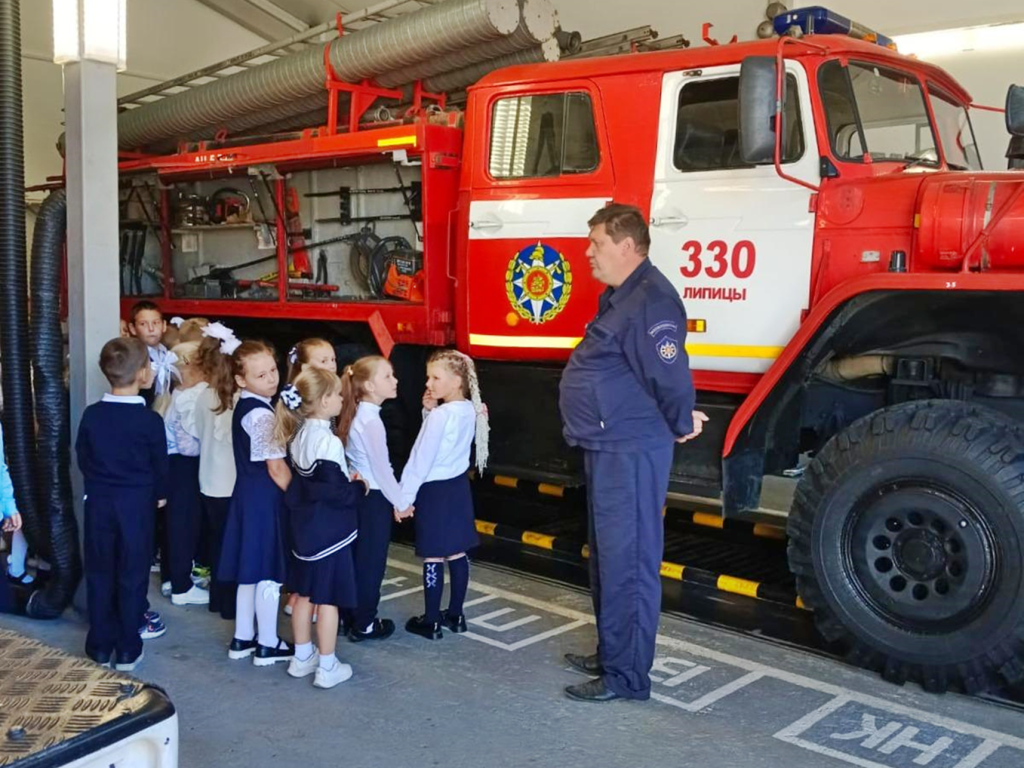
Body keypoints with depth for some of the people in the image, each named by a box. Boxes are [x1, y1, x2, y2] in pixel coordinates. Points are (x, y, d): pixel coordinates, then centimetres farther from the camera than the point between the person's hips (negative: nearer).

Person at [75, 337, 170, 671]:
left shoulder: (91, 415, -5)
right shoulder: (149, 420, -14)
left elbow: (82, 458, 4)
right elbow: (160, 464, -5)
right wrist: (159, 494, 14)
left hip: (98, 503, 3)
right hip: (137, 504, -3)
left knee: (99, 574, 13)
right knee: (132, 576, 7)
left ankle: (100, 647, 19)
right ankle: (127, 650, 14)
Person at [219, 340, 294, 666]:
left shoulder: (243, 407, 10)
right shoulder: (262, 414, -19)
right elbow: (276, 468, -21)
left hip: (248, 493, 10)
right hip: (266, 497, -10)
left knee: (250, 569, 17)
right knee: (269, 572, 1)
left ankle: (243, 639, 27)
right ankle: (267, 645, 11)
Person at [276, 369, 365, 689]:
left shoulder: (299, 434, 3)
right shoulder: (329, 441, -23)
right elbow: (336, 491, -23)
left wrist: (347, 481, 8)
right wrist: (360, 488, -6)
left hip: (305, 527, 8)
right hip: (330, 531, -8)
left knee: (304, 594, 17)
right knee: (328, 599, 3)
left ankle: (302, 657, 30)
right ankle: (327, 667, 12)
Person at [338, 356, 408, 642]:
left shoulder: (357, 414, 6)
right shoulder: (371, 420, -21)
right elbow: (381, 468, -19)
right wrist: (400, 501, -9)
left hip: (360, 494, 9)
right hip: (374, 498, -9)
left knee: (358, 559, 17)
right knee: (371, 562, 3)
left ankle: (350, 616, 28)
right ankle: (363, 624, 14)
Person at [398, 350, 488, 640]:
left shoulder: (440, 415, -22)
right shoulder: (469, 410, 2)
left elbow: (421, 459, -19)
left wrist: (404, 498, -13)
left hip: (435, 491, -8)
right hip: (457, 486, 8)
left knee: (433, 557, 2)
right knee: (456, 553, 14)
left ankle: (430, 622, 12)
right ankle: (455, 615, 25)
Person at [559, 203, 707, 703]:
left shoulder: (651, 299, -21)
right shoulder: (618, 296, 14)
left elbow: (670, 376, -25)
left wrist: (681, 427, -10)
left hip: (630, 451, -11)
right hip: (608, 448, 11)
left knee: (627, 561, -2)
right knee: (607, 555, 20)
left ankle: (626, 676, 10)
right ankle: (611, 654, 34)